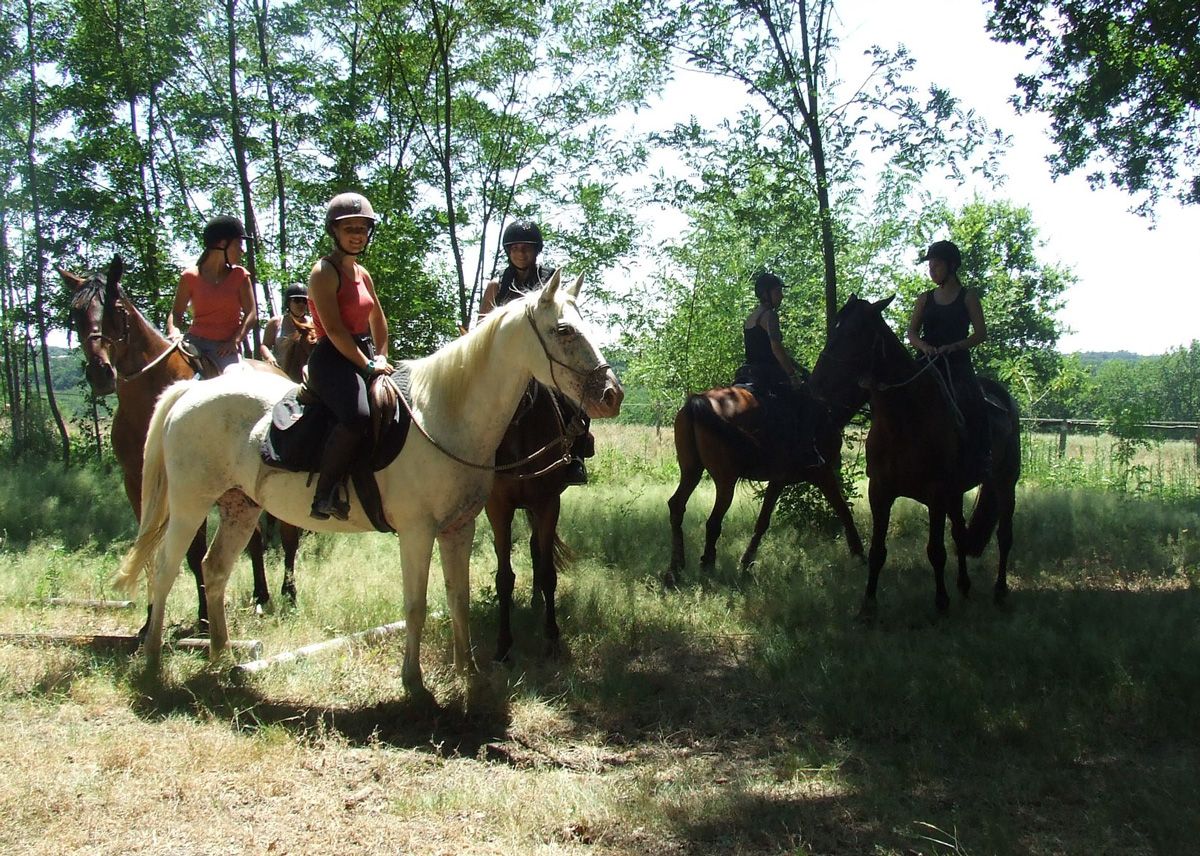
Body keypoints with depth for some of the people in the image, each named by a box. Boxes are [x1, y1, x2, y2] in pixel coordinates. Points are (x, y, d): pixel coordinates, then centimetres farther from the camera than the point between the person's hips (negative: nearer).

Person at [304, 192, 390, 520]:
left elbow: (377, 320, 28)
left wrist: (381, 358, 16)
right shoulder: (324, 272, -7)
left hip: (363, 359, 10)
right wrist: (368, 365, -16)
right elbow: (334, 330, -16)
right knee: (358, 415, -35)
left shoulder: (363, 273, 17)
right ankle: (325, 494, -26)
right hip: (332, 360, -10)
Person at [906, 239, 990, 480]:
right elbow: (912, 331, 10)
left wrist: (953, 347, -14)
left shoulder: (968, 296, 7)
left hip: (957, 363, -3)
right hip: (927, 364, 4)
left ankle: (979, 462, -18)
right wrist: (924, 346, -12)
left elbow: (981, 332, 1)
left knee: (970, 406, -23)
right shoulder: (925, 299, 16)